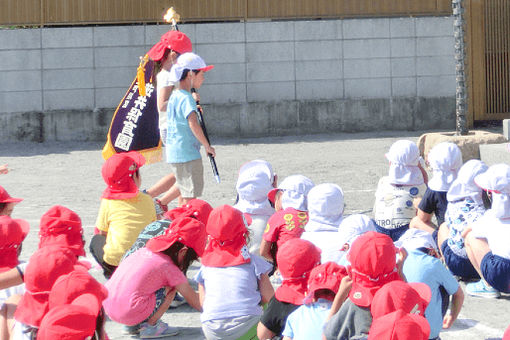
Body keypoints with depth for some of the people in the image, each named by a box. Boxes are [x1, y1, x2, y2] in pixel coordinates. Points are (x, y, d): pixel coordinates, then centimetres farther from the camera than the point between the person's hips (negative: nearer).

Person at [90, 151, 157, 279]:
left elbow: (102, 233, 7)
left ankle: (112, 273, 10)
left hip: (115, 259, -2)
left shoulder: (108, 202, -2)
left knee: (96, 241, 28)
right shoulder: (147, 200, 5)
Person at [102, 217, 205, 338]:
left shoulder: (143, 251, 14)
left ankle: (134, 324, 19)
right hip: (129, 313, -7)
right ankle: (150, 326, 3)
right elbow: (195, 301, 3)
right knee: (171, 287, 5)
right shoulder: (169, 268, -6)